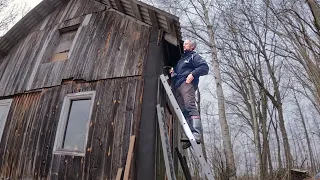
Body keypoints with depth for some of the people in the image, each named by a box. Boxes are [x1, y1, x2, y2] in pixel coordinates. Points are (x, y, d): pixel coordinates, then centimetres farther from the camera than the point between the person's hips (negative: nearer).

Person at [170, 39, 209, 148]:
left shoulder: (194, 56, 12)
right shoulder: (181, 60, 35)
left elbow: (205, 67, -3)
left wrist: (193, 74, -14)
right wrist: (173, 73, 16)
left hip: (187, 83, -7)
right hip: (177, 86, 8)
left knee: (190, 107, -22)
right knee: (183, 110, -3)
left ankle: (196, 135, -29)